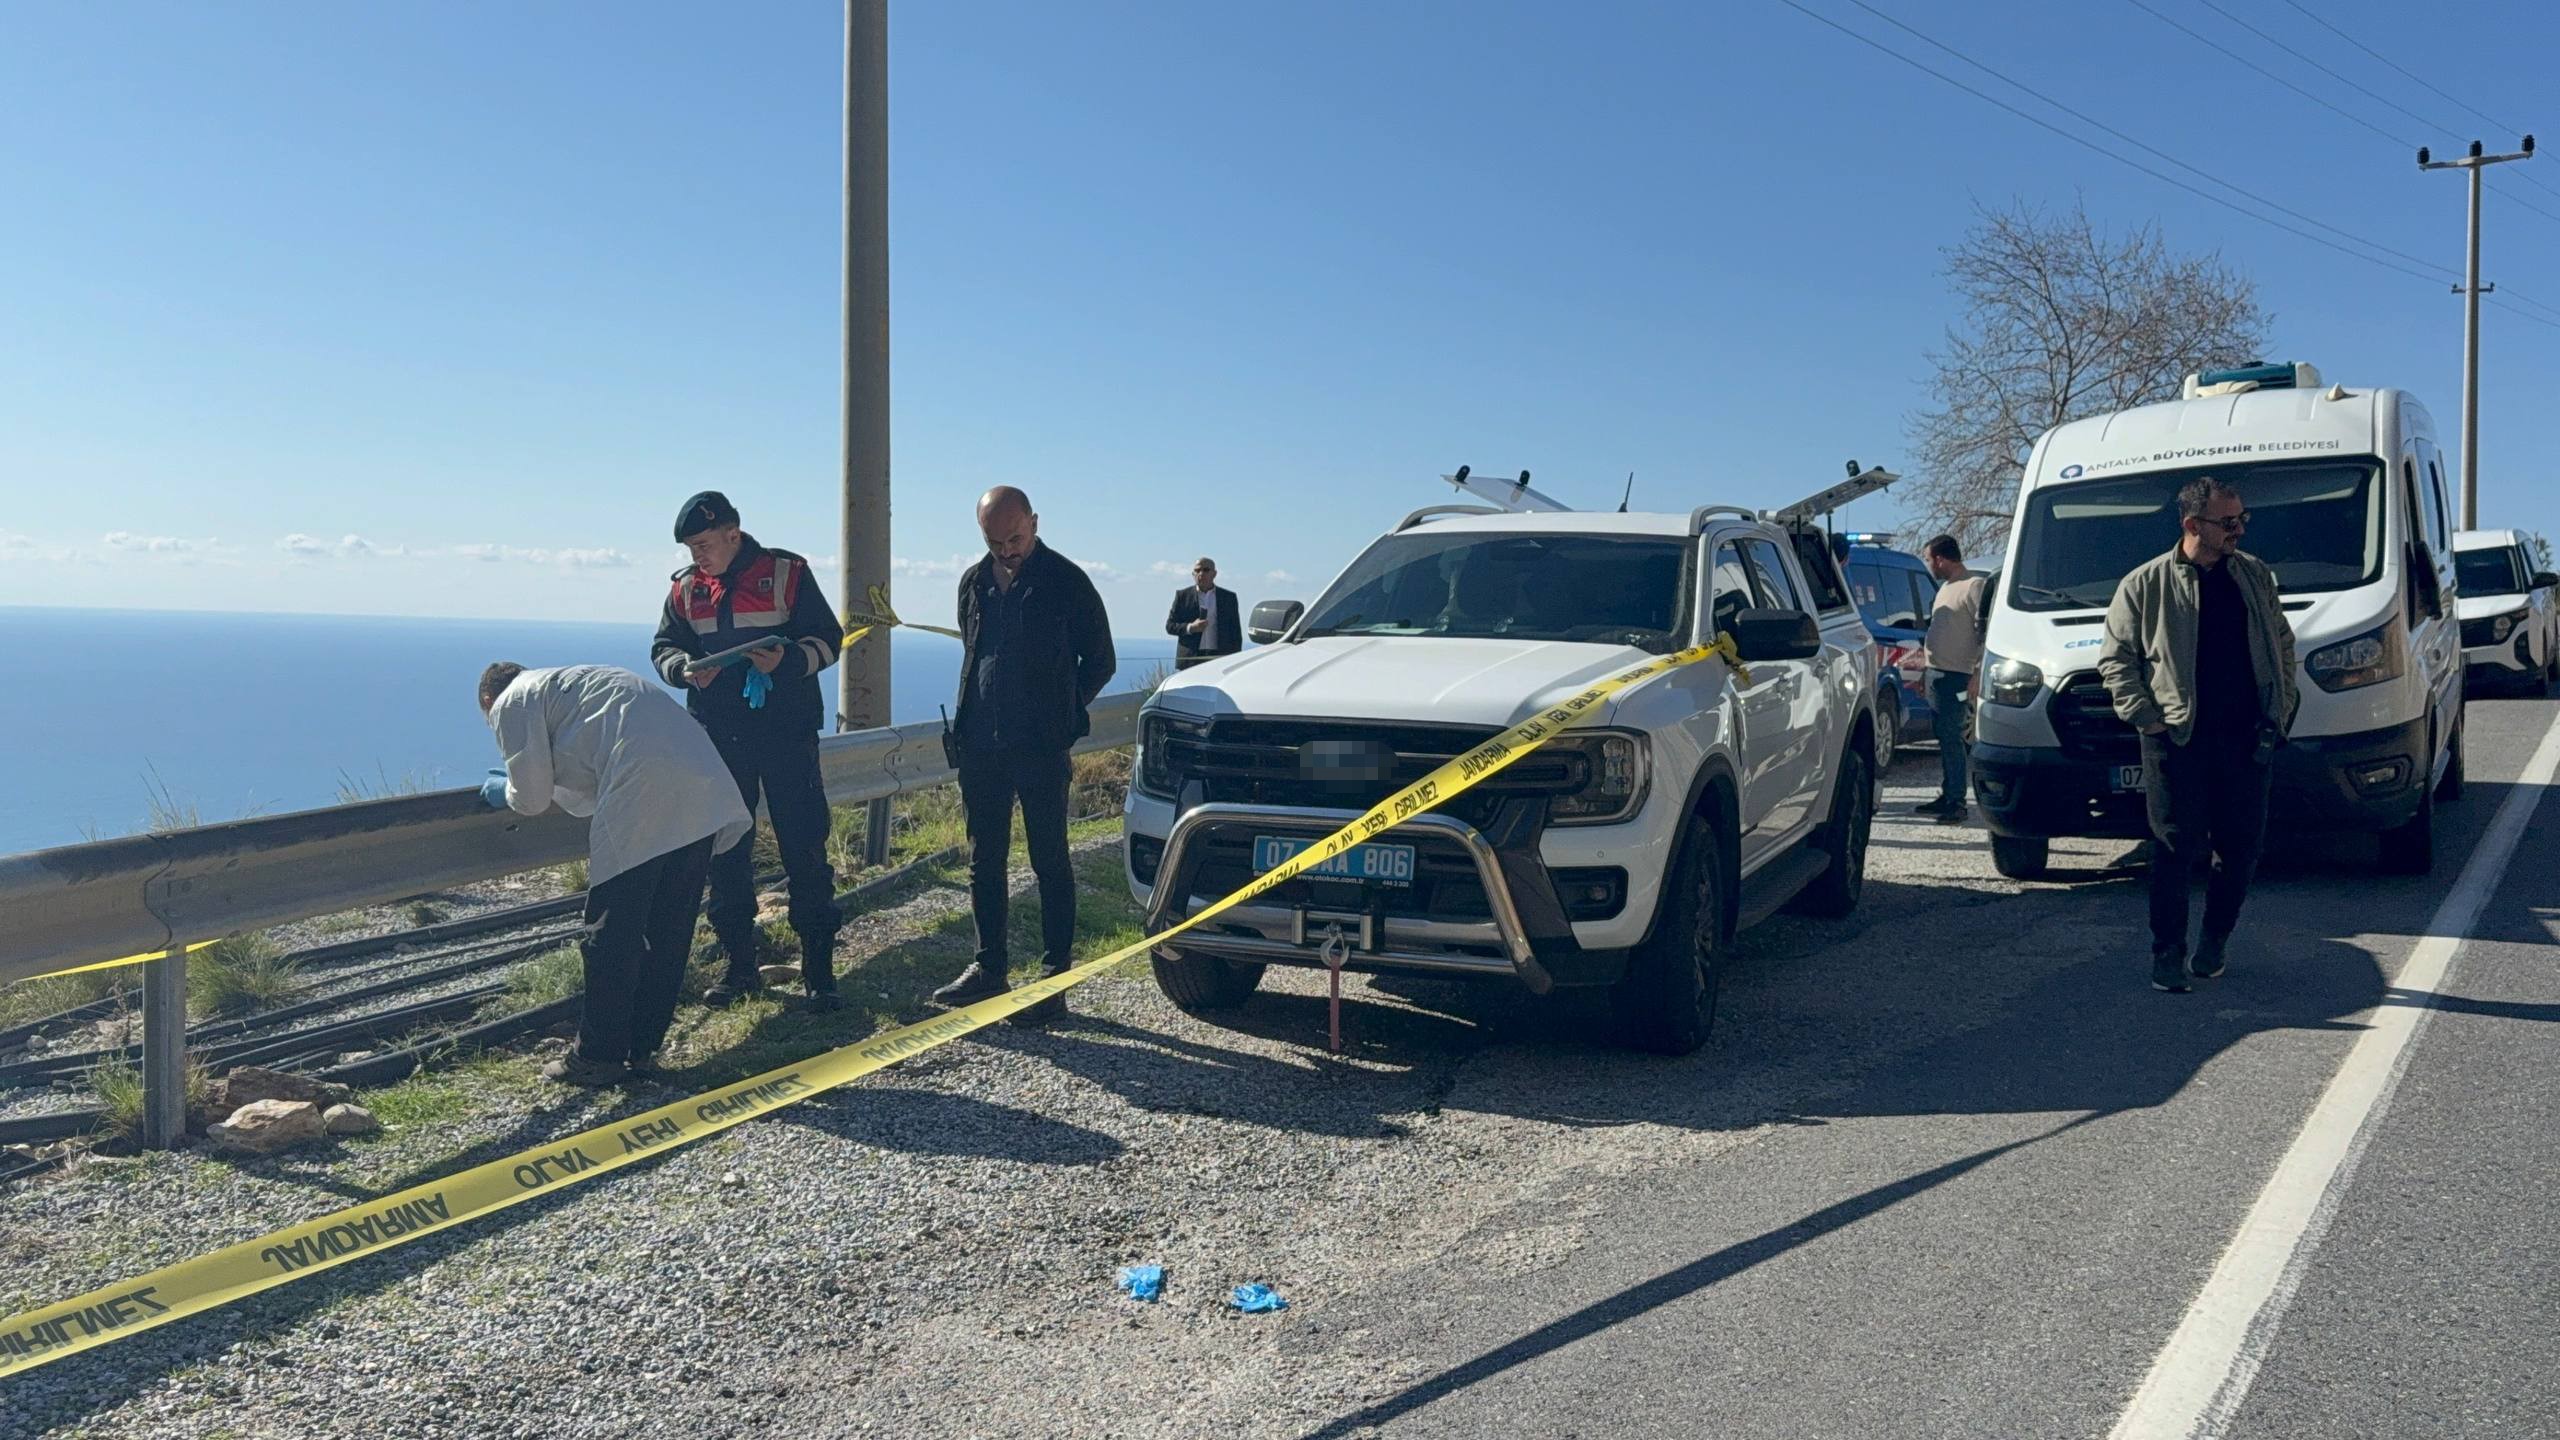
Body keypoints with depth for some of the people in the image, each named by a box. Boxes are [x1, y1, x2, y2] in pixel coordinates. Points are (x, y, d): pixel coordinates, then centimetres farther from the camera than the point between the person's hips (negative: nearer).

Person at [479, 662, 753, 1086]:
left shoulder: (512, 702, 13)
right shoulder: (566, 683, 37)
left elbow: (532, 798, 10)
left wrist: (504, 791, 30)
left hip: (646, 790, -8)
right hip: (705, 785, 8)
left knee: (611, 932, 4)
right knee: (669, 930, 14)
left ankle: (598, 1057, 13)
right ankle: (641, 1050, 24)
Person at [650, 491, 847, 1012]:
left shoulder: (787, 573, -3)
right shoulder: (686, 588, 8)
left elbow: (828, 639, -2)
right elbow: (663, 649, 14)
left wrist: (788, 658, -21)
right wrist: (686, 668, -9)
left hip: (787, 734, -4)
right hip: (718, 737, 4)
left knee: (804, 851, -3)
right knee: (724, 853, 8)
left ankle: (818, 968, 4)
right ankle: (740, 963, 19)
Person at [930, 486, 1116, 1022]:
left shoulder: (1065, 581, -4)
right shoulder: (975, 583, 12)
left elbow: (1101, 661, 2)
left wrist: (1063, 713, -1)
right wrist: (967, 722, 13)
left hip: (1041, 749, -6)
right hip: (980, 746, 6)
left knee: (1050, 862, -1)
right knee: (984, 861, 11)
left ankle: (1054, 977, 4)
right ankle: (988, 968, 21)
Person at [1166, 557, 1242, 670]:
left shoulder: (1229, 597, 10)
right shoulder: (1182, 596, 9)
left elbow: (1236, 632, 11)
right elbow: (1170, 626, 8)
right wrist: (1190, 628, -11)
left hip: (1220, 660, 0)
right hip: (1190, 660, 0)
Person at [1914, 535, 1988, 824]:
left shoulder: (1974, 586, -10)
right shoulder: (1945, 587, 19)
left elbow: (1985, 633, -16)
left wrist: (1977, 675, -20)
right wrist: (1924, 654, 26)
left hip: (1955, 676, -9)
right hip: (1936, 671, 9)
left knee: (1951, 738, -10)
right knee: (1943, 738, 12)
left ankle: (1956, 803, -8)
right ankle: (1945, 798, 17)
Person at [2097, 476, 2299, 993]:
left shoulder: (2255, 576, 11)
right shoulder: (2145, 585, -1)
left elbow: (2283, 644, 19)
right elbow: (2115, 659, 2)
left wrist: (2282, 706, 8)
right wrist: (2145, 716, -7)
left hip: (2247, 738, 4)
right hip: (2178, 740, -4)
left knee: (2242, 847, 7)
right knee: (2176, 851, -3)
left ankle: (2215, 940, 24)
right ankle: (2168, 953, 6)